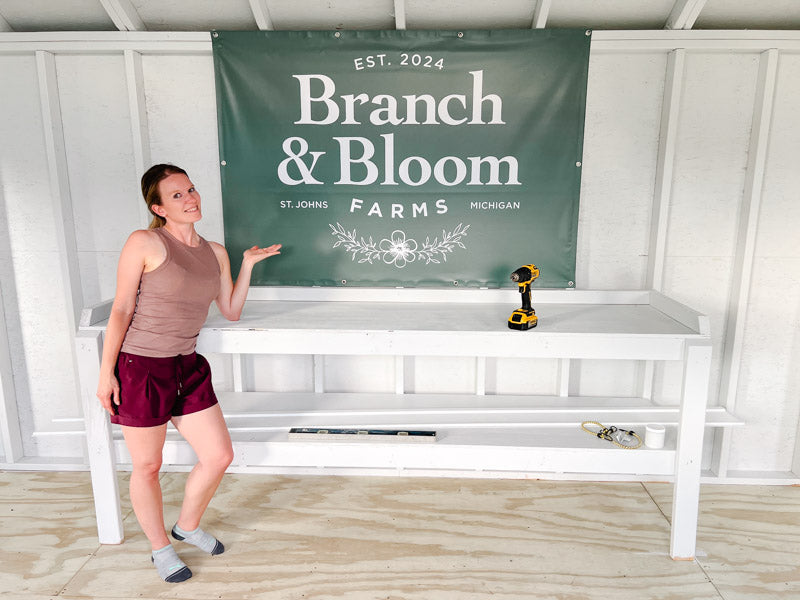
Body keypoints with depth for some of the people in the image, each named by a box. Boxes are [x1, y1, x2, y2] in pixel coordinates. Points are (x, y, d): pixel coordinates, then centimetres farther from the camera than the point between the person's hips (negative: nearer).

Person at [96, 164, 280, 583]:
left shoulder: (215, 253, 7)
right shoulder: (144, 243, -11)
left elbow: (231, 311, 11)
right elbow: (121, 309, -10)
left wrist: (248, 264, 5)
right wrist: (106, 371, -10)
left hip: (188, 368, 6)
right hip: (139, 368, -5)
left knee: (219, 456, 8)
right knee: (147, 467, 11)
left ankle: (188, 526, 36)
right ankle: (160, 548, 35)